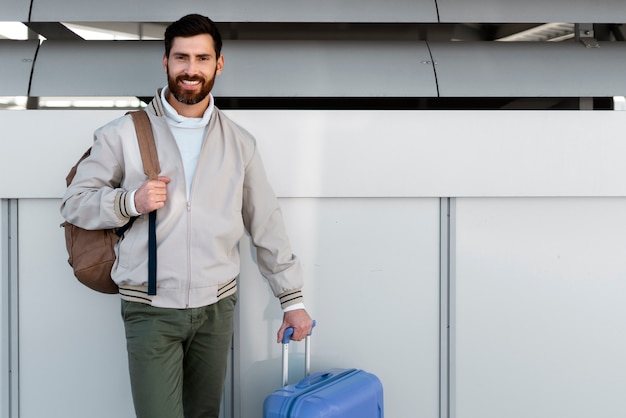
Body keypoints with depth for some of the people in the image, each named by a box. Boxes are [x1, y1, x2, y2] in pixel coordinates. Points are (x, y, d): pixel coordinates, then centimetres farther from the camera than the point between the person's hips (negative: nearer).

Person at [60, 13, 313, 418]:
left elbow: (267, 224, 9)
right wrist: (130, 201, -16)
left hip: (216, 309, 3)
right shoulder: (124, 134, -1)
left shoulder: (240, 142, 5)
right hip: (151, 311, -2)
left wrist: (293, 298, 8)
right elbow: (75, 202, 3)